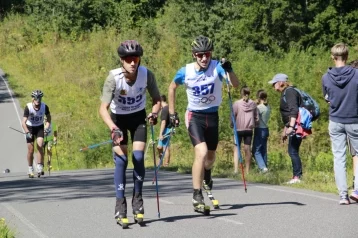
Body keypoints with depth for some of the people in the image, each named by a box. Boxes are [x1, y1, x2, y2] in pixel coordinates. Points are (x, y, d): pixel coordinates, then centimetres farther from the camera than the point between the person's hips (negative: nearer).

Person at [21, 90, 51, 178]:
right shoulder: (28, 107, -26)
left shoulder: (44, 107, -19)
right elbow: (23, 122, -31)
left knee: (40, 146, -19)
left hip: (39, 127, 1)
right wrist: (27, 132, -44)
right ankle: (30, 169, 13)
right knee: (30, 149, -2)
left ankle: (40, 167, -16)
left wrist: (47, 127, -15)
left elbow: (48, 117, 0)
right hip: (30, 127, -1)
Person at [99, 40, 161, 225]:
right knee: (121, 159, -11)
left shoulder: (147, 75, -23)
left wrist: (154, 114, -28)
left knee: (138, 157, -11)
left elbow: (156, 99, -7)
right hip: (118, 119, -2)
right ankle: (120, 205, -6)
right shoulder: (114, 78, -30)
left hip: (138, 117, 2)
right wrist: (114, 129, -48)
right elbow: (103, 108, -33)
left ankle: (138, 200, 6)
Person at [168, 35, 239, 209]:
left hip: (212, 116, 2)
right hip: (194, 116, -2)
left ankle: (206, 174, 55)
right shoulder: (185, 72, -11)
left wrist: (229, 71, -47)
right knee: (201, 152, -23)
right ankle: (196, 195, -16)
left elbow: (235, 84, -28)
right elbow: (172, 88, 8)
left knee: (210, 156, 18)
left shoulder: (217, 68, -14)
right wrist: (172, 113, 8)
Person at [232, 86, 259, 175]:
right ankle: (247, 170, 9)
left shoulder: (237, 103, -6)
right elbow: (256, 118, 5)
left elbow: (233, 117, -5)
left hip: (239, 129, -2)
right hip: (249, 129, 2)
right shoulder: (253, 104, 2)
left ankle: (235, 169, -11)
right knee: (247, 149, 7)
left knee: (236, 148, 2)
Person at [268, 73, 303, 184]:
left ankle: (297, 176, -11)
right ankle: (297, 176, 12)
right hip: (293, 127, 10)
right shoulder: (285, 93, 21)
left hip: (296, 126, -10)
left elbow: (294, 110, -22)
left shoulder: (289, 92, -10)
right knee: (292, 151, 10)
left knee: (293, 151, -11)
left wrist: (291, 127, -30)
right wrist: (285, 129, 34)